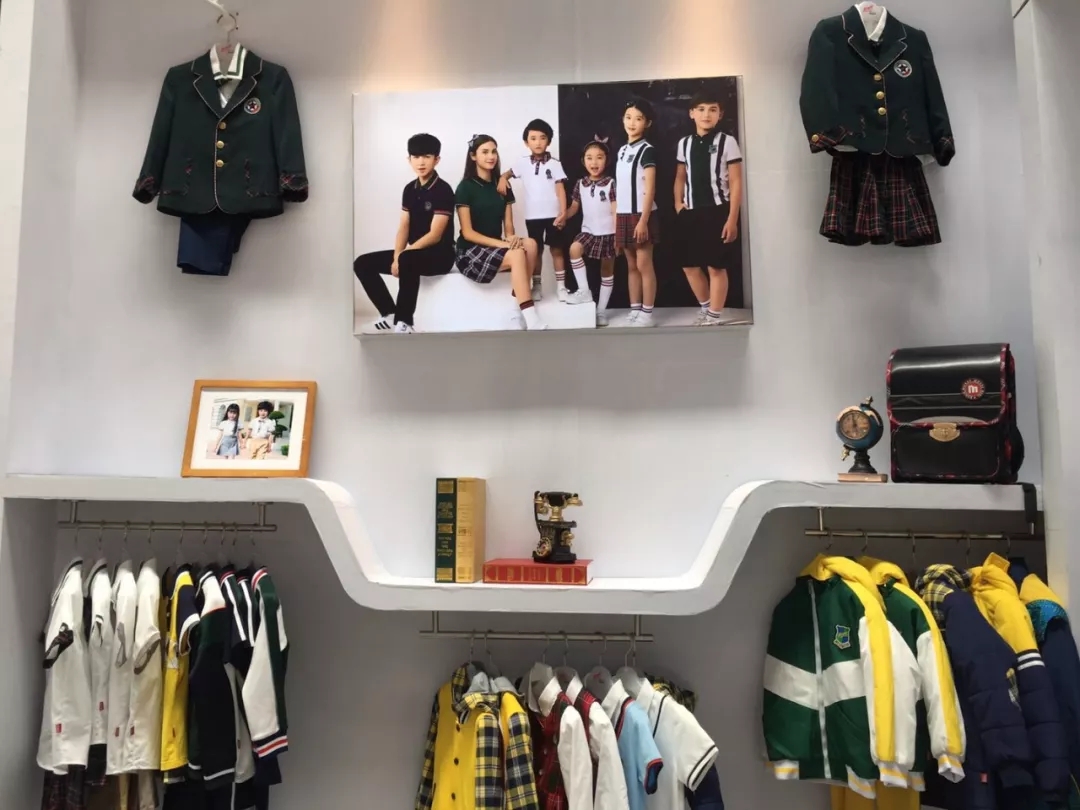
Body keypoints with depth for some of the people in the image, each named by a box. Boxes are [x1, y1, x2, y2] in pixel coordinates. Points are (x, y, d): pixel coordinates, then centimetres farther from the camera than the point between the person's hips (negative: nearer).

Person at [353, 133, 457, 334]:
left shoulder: (443, 190, -12)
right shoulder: (409, 189, 10)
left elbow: (435, 235, -18)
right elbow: (403, 228, 6)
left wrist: (401, 256, -22)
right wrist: (396, 257, -12)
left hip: (440, 255, -8)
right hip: (414, 252, 8)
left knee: (407, 260, -40)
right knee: (363, 263, -2)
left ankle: (404, 322, -29)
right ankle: (390, 315, -1)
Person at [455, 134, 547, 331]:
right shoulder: (465, 187, -7)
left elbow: (508, 226, 8)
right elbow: (468, 233, -12)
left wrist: (512, 239, -18)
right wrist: (503, 244, -23)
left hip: (495, 248, 6)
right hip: (471, 251, -5)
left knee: (530, 245, -25)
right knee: (517, 254, -32)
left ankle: (521, 312, -24)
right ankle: (533, 323, -36)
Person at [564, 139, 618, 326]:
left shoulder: (610, 184, -6)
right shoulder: (580, 184, 4)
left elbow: (616, 212, -7)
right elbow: (574, 207, 12)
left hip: (607, 233, -2)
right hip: (588, 231, 2)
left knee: (607, 270, 6)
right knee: (574, 248, -28)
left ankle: (601, 310, 16)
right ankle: (585, 292, -19)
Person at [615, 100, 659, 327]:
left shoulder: (647, 150, -7)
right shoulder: (622, 150, 14)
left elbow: (650, 190, -12)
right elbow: (621, 188, 14)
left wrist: (643, 220, -19)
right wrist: (616, 220, 11)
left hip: (641, 215, -7)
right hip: (624, 215, 7)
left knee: (644, 265, -4)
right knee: (631, 266, 9)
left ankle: (647, 314, 1)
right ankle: (634, 312, 15)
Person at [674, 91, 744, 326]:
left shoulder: (727, 142, -3)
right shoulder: (684, 143, 10)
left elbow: (736, 182, -5)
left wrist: (732, 218, -10)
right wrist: (678, 203, 3)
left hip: (718, 211, -4)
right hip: (691, 212, 5)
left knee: (716, 266, 0)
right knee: (690, 266, 8)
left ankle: (714, 316, 10)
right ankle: (705, 307, 28)